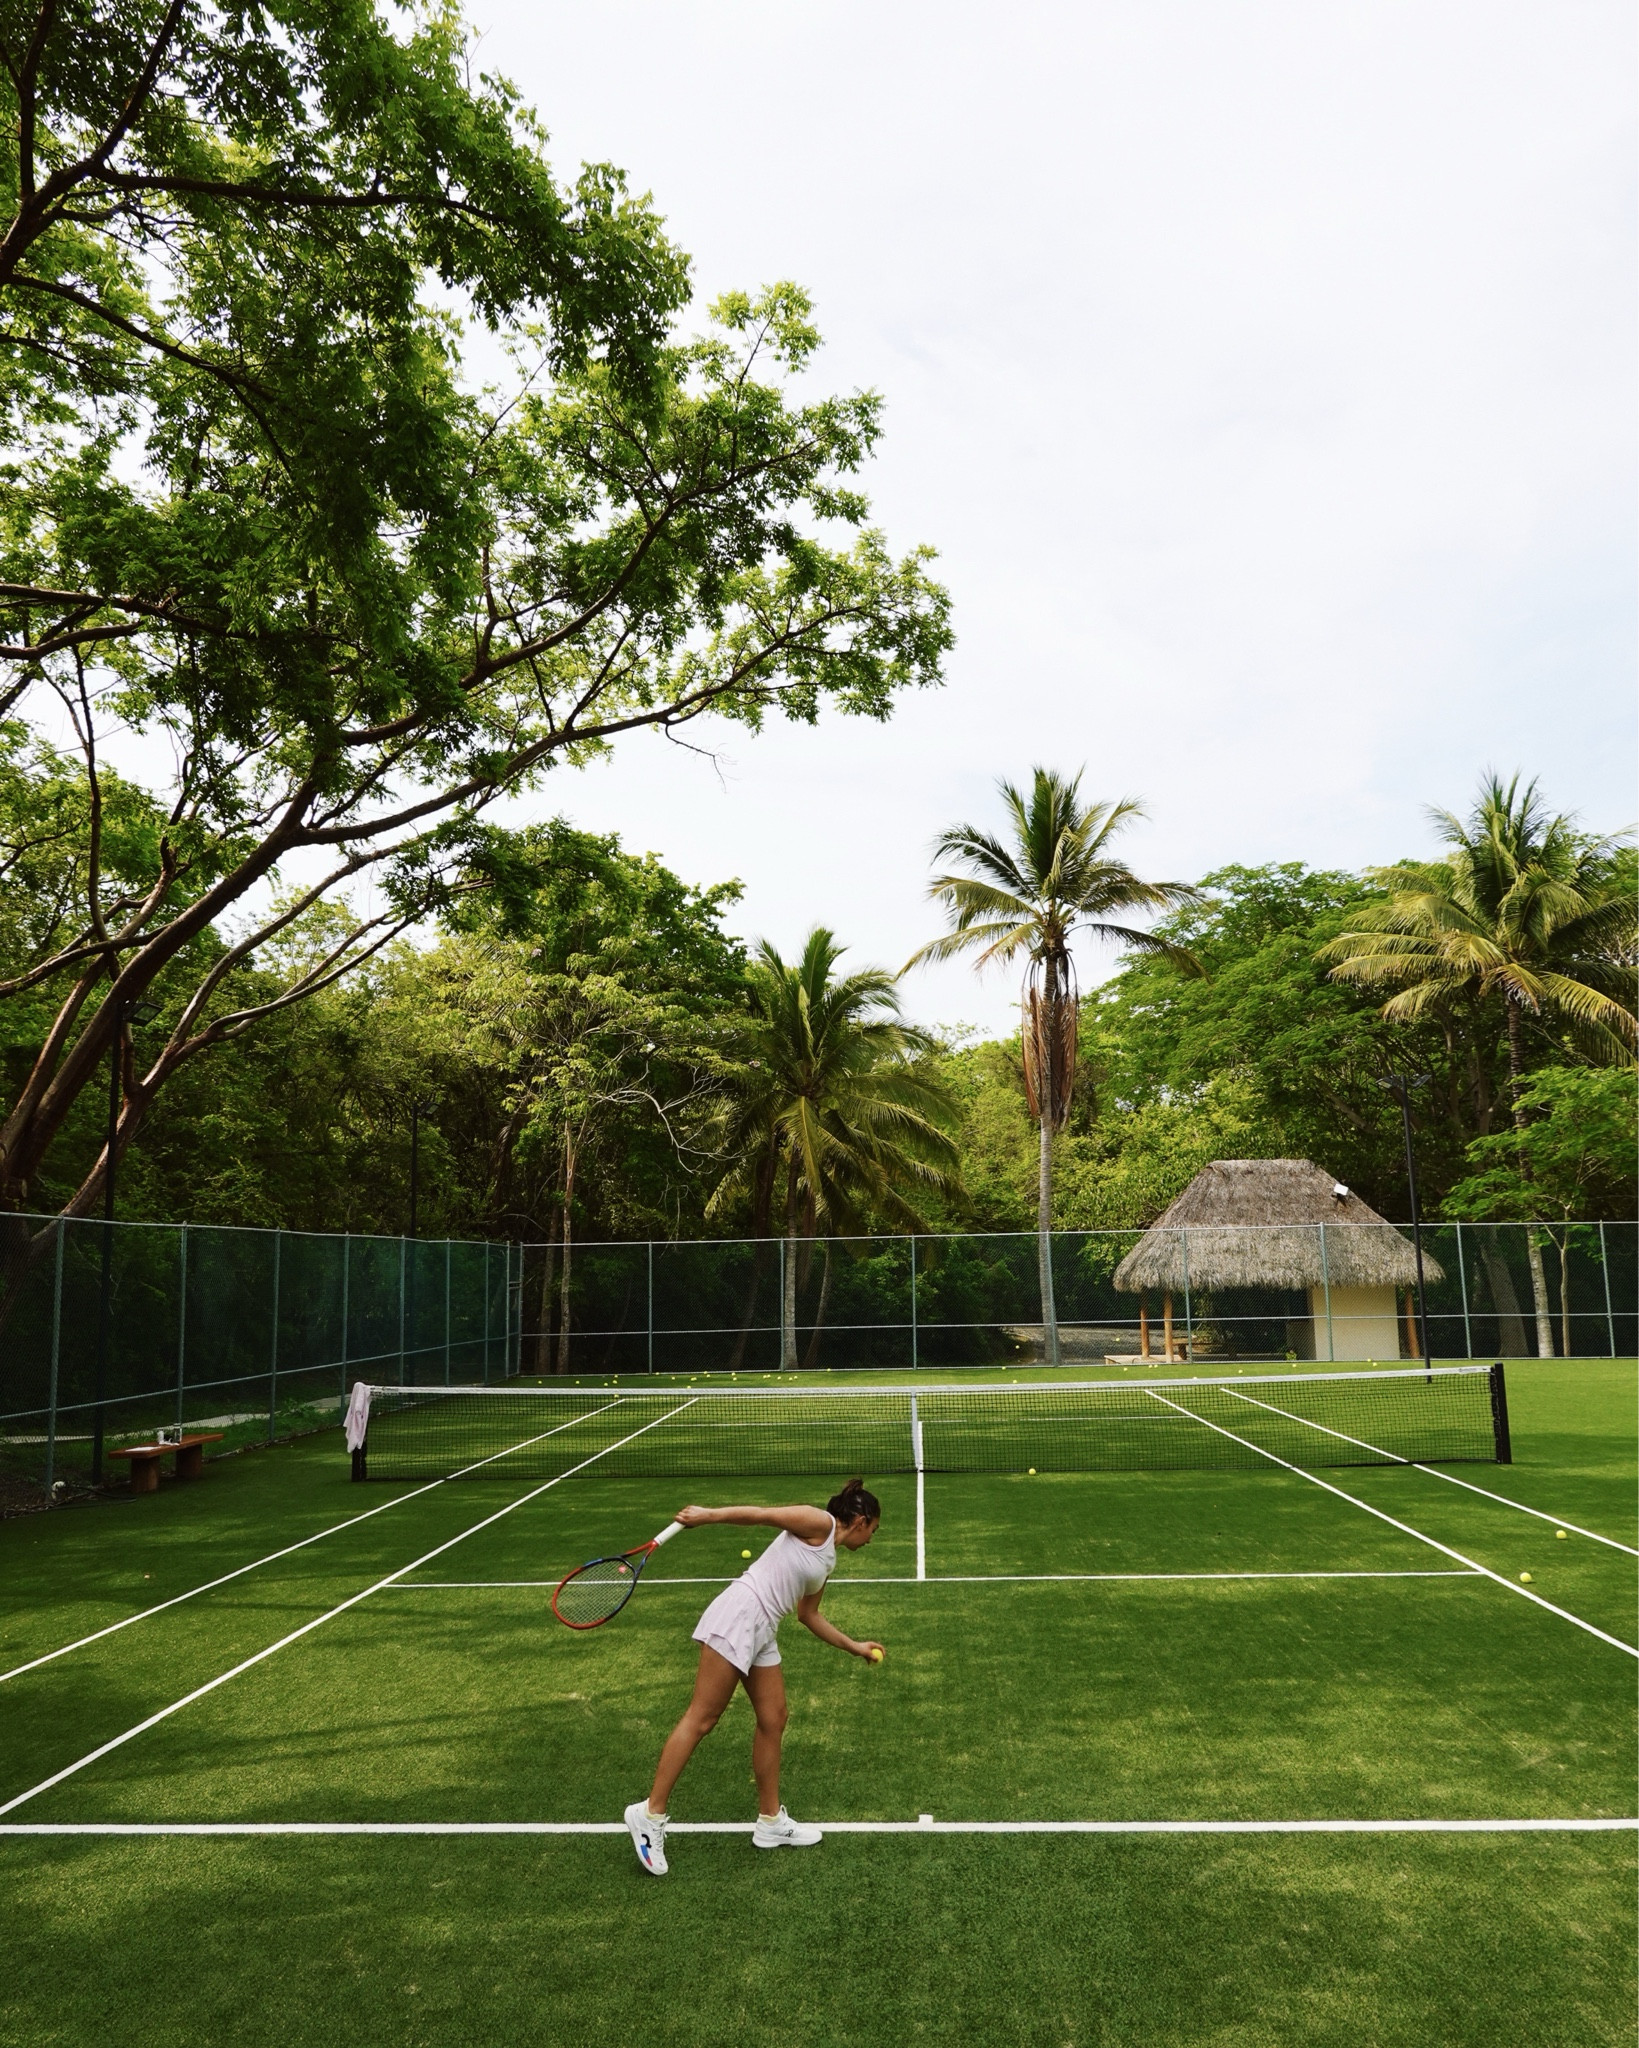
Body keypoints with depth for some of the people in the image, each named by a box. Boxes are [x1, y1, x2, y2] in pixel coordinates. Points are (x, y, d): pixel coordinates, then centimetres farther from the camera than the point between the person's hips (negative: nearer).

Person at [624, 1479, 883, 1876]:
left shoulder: (827, 1561, 19)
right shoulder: (818, 1523, -6)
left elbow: (808, 1615, 29)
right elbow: (761, 1514, -13)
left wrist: (855, 1647, 34)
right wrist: (708, 1515, -22)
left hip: (762, 1633, 9)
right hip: (738, 1615, -9)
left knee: (773, 1720, 11)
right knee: (701, 1719, -5)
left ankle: (770, 1821, 23)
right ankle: (649, 1813, 3)